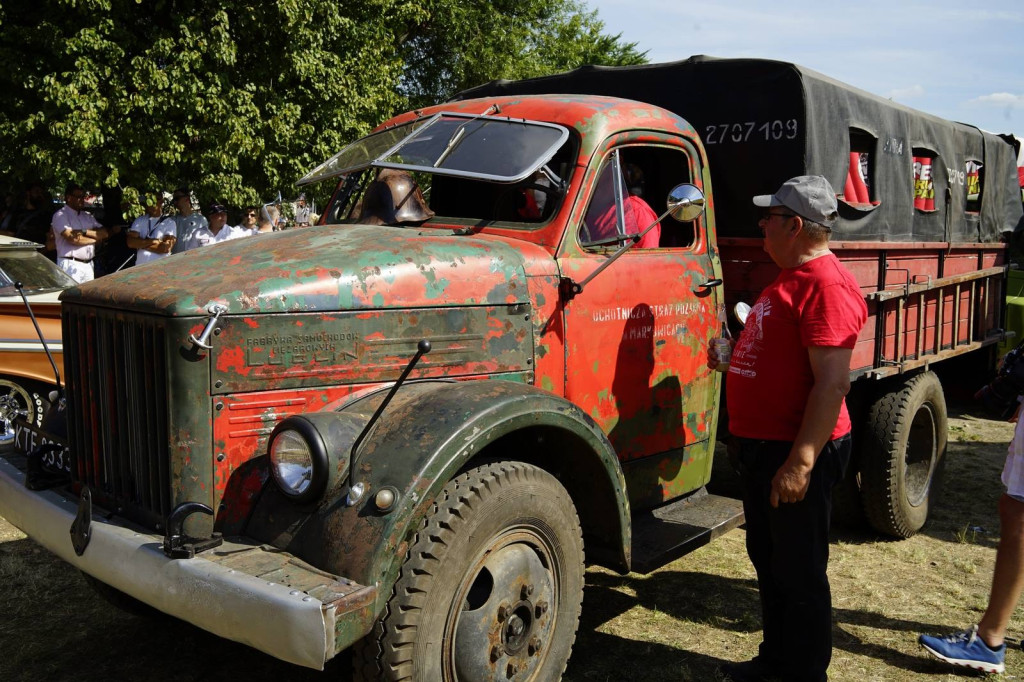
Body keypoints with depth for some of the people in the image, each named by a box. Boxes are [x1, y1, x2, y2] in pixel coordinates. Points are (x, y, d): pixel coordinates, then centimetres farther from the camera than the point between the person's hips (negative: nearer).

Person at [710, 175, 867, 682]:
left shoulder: (826, 284, -19)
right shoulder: (790, 278, 15)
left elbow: (832, 382, -25)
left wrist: (801, 462, -26)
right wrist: (732, 357, 17)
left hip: (797, 454, -10)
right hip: (762, 446, 10)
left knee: (799, 573, 4)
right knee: (768, 560, 20)